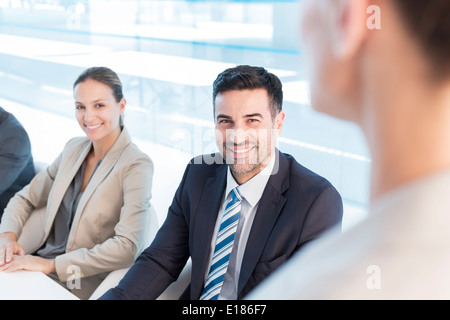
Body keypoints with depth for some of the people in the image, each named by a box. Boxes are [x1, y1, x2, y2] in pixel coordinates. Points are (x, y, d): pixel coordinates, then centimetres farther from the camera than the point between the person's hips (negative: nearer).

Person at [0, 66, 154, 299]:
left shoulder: (136, 166, -13)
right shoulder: (73, 149, 9)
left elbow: (128, 247, -23)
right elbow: (26, 199, 16)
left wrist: (50, 264, -22)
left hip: (81, 285, -6)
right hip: (36, 266, 6)